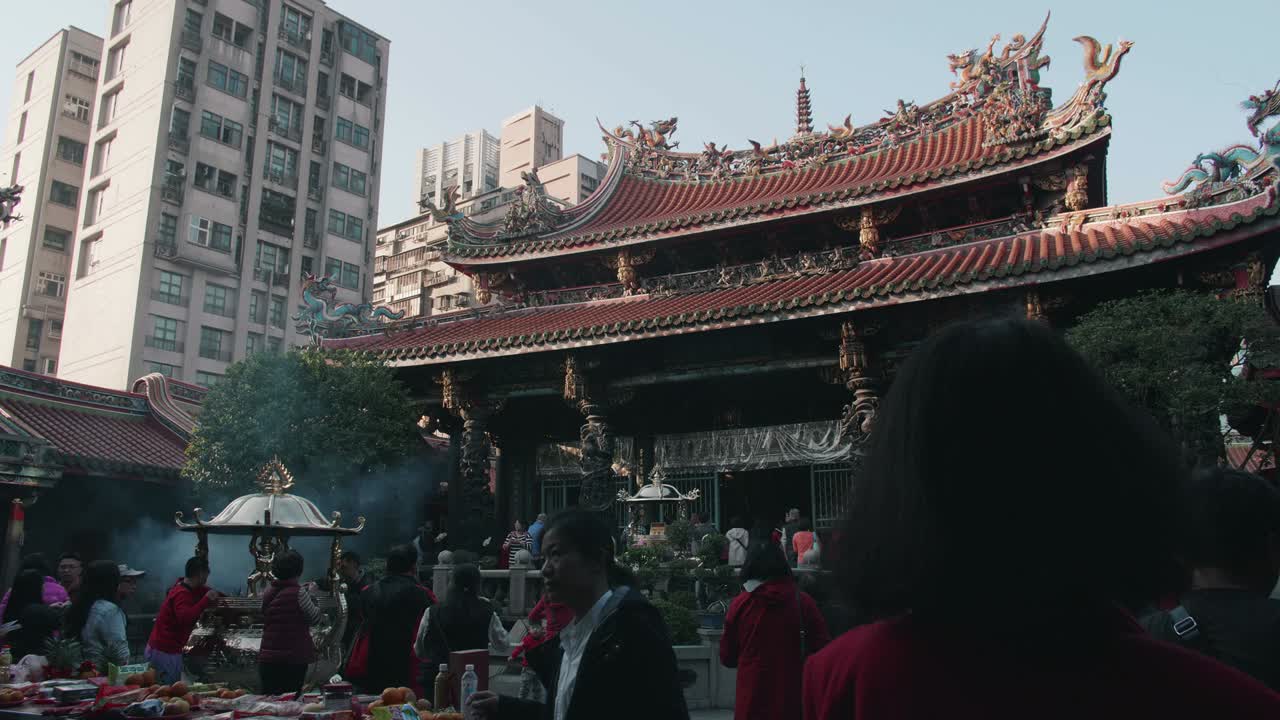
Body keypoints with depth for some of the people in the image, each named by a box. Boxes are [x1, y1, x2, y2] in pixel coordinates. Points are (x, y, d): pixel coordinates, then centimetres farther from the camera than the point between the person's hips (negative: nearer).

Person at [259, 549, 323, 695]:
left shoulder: (268, 594, 7)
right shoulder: (299, 592, -12)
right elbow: (316, 619, -3)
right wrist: (311, 595, 12)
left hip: (266, 658, 6)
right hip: (293, 659, -6)